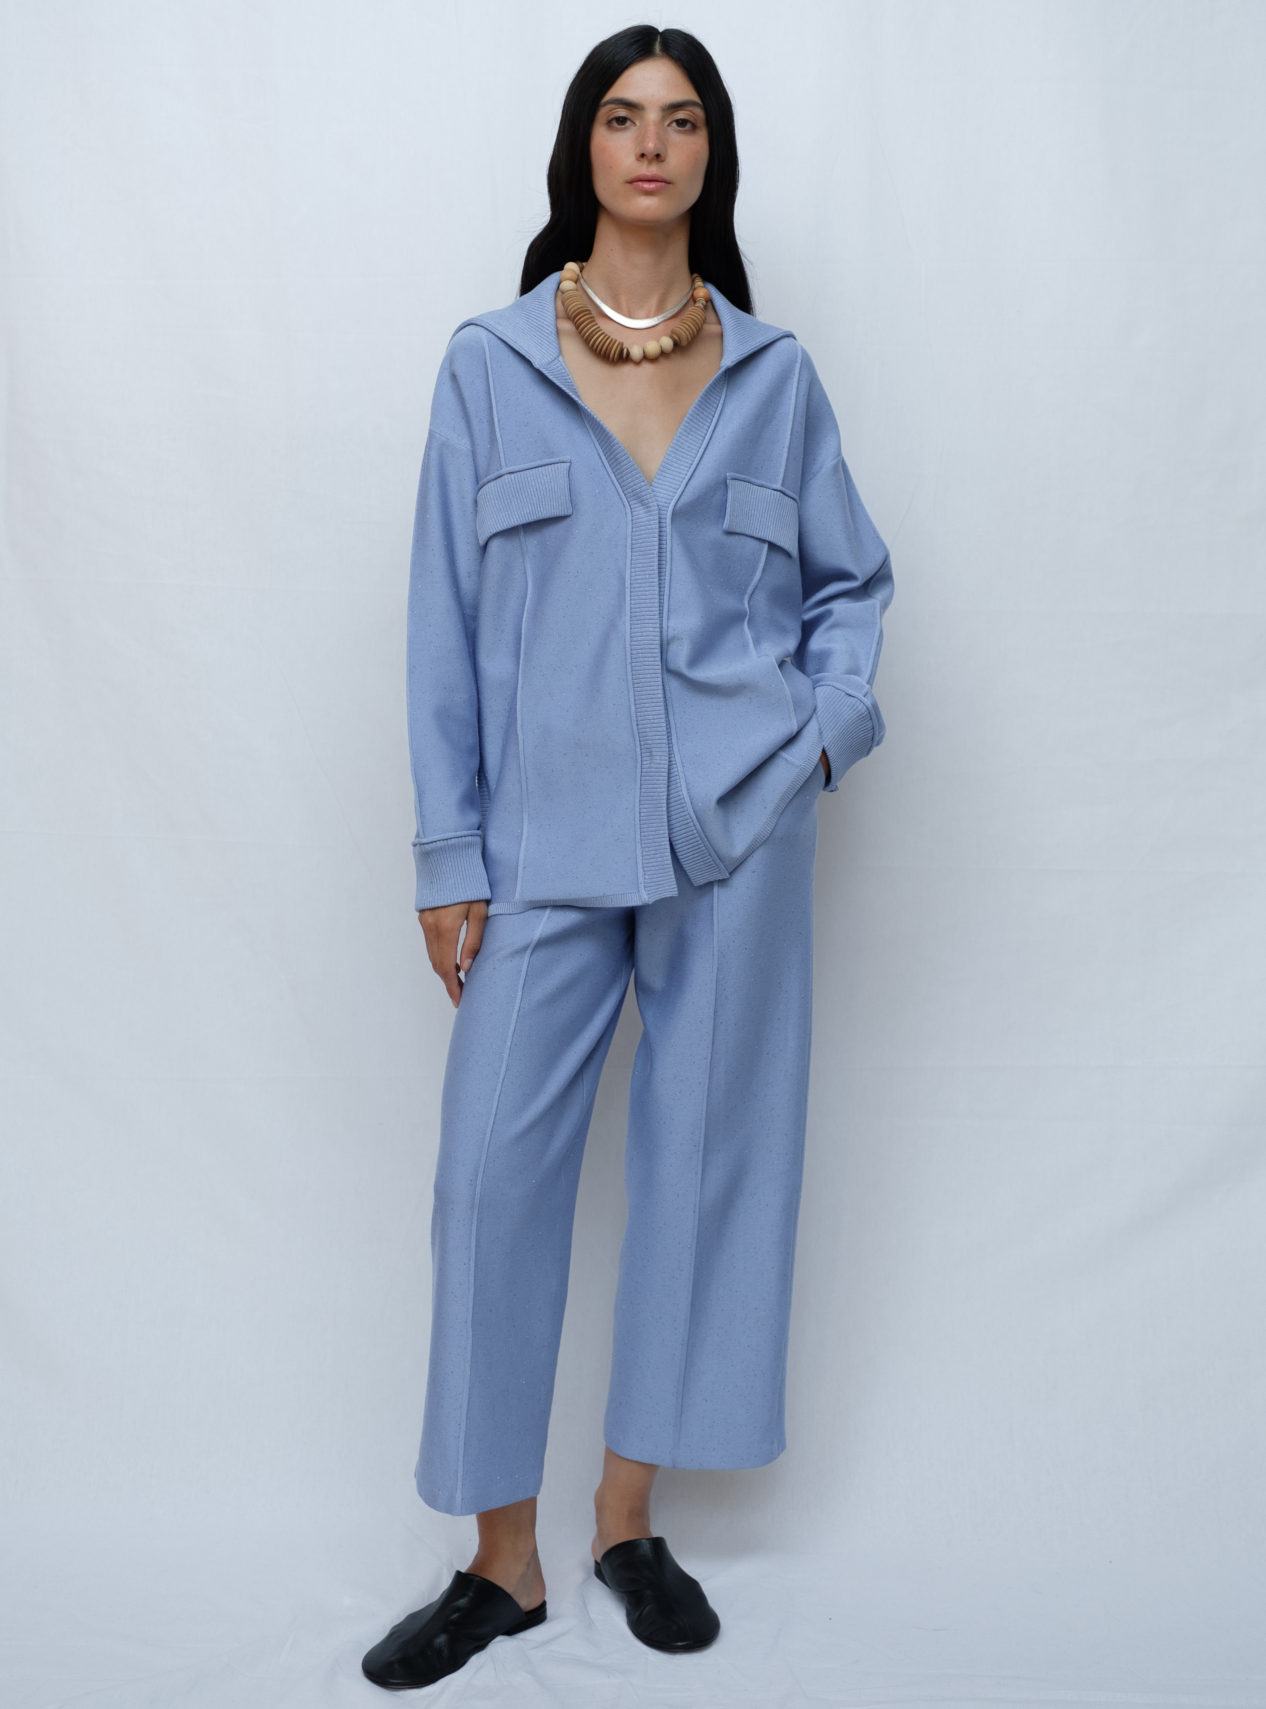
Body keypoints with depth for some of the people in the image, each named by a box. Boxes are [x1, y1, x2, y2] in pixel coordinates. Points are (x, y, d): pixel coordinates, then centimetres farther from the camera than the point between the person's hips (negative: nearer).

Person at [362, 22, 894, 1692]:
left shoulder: (776, 375, 7)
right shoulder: (489, 366, 4)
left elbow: (853, 578, 16)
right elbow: (448, 623, 2)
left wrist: (826, 726, -3)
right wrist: (449, 858, -2)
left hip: (737, 827, 1)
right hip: (548, 838, -1)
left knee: (706, 1153, 6)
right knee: (494, 1169, -3)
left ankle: (630, 1516, 24)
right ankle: (501, 1560, 14)